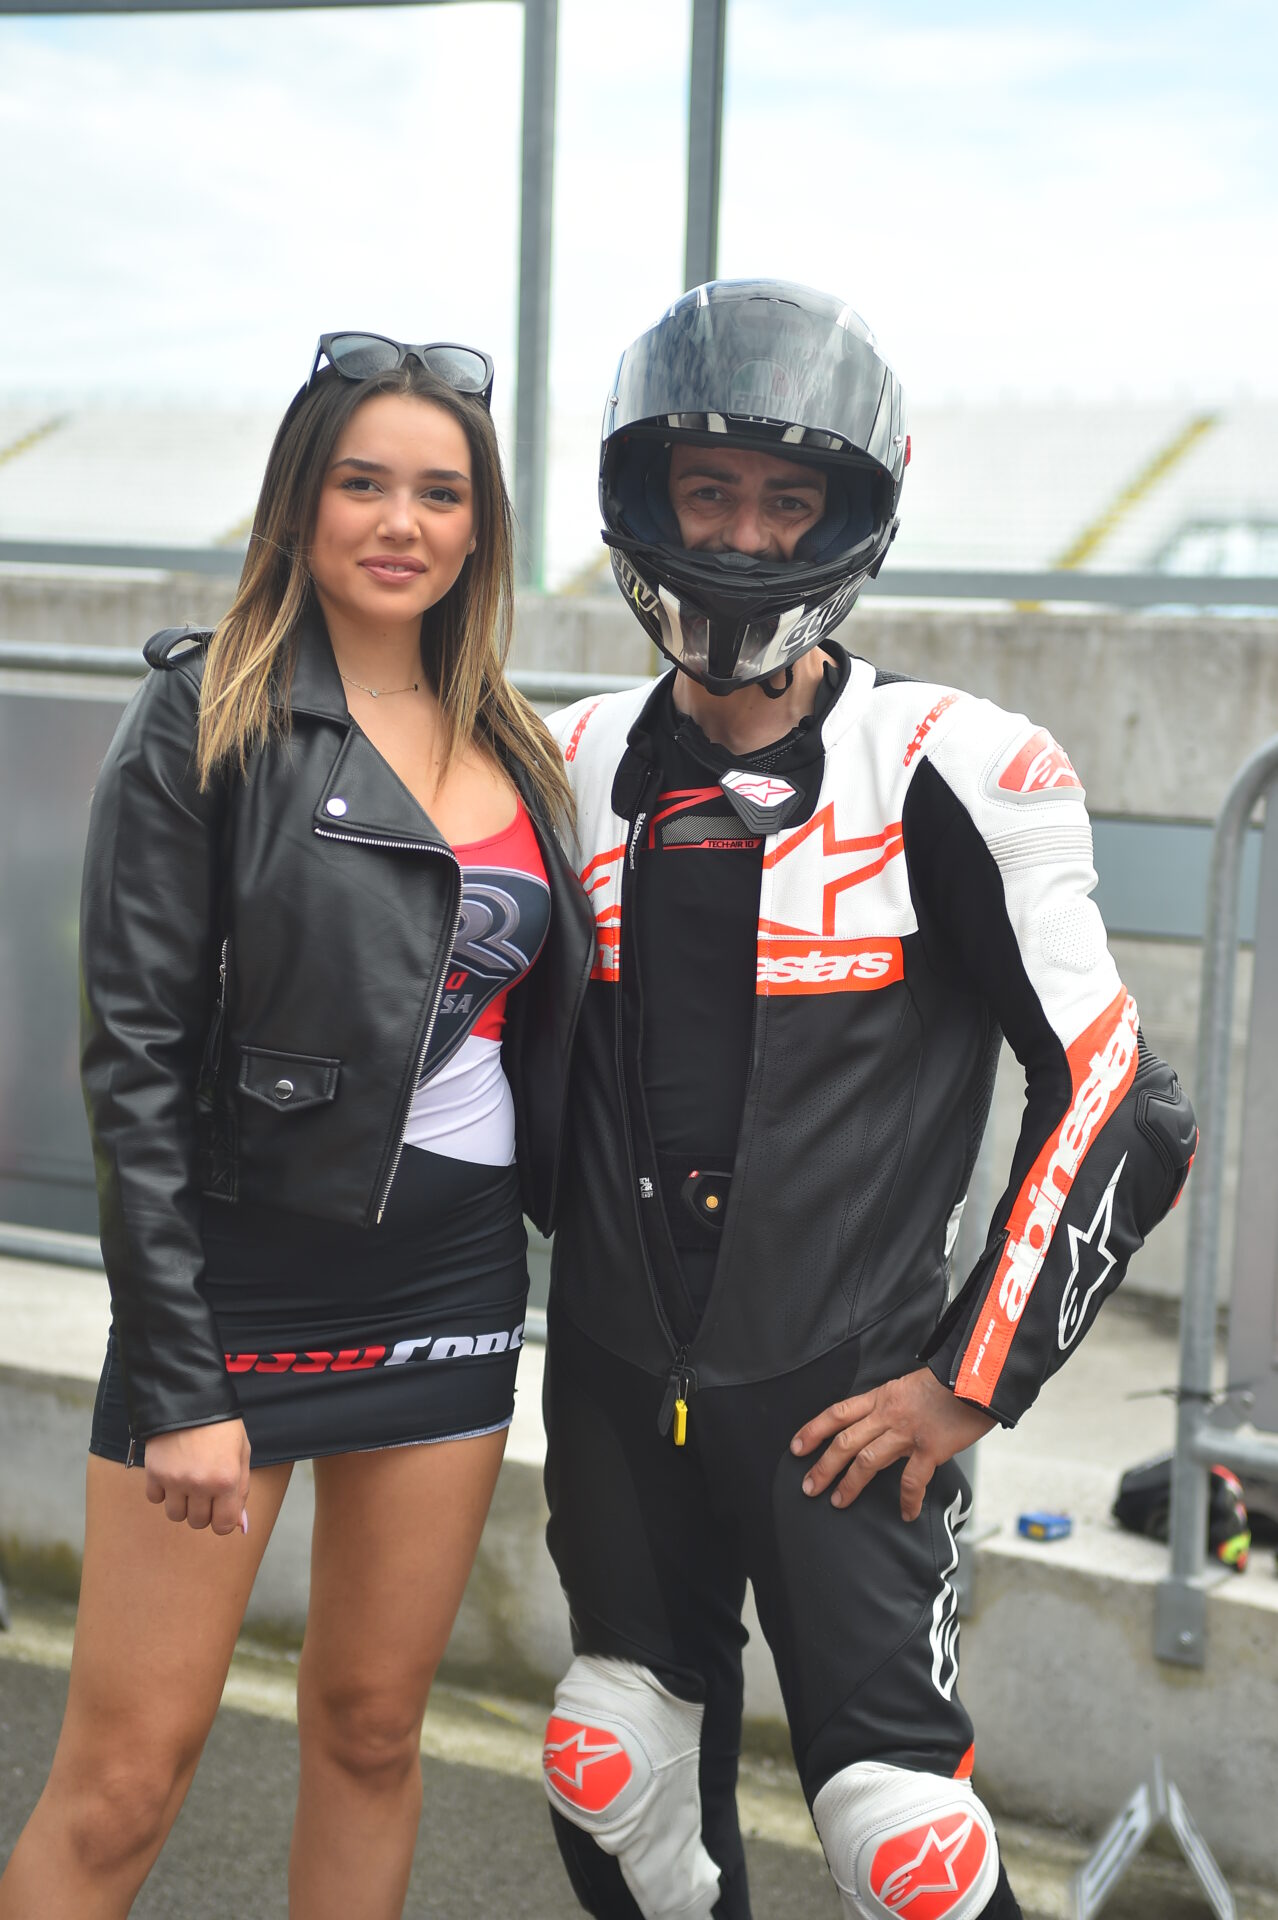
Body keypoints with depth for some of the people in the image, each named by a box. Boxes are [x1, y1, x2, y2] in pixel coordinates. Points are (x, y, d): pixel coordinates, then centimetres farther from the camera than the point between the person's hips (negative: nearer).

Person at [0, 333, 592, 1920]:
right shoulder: (206, 722, -7)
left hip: (452, 1278, 5)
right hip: (244, 1271, -5)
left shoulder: (508, 745, 9)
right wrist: (178, 1382, -15)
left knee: (371, 1728, 15)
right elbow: (135, 1063, -11)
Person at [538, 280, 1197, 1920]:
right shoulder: (577, 771, 3)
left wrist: (973, 1383, -10)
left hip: (840, 1408, -4)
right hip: (616, 1390, 5)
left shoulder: (945, 777, -12)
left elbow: (1119, 1105, -11)